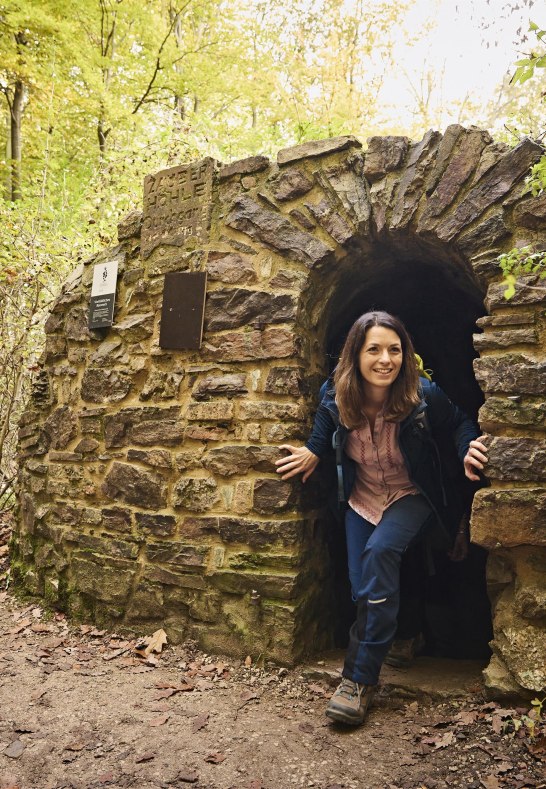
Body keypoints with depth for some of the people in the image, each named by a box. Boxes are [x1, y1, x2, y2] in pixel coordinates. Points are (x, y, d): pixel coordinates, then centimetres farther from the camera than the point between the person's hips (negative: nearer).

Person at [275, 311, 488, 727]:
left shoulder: (423, 395, -23)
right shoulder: (335, 396, -16)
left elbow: (459, 421, -3)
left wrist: (469, 450, -22)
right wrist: (313, 452, -9)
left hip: (411, 498, -3)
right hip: (363, 499, 4)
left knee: (380, 551, -31)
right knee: (365, 590, -2)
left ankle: (360, 679, -22)